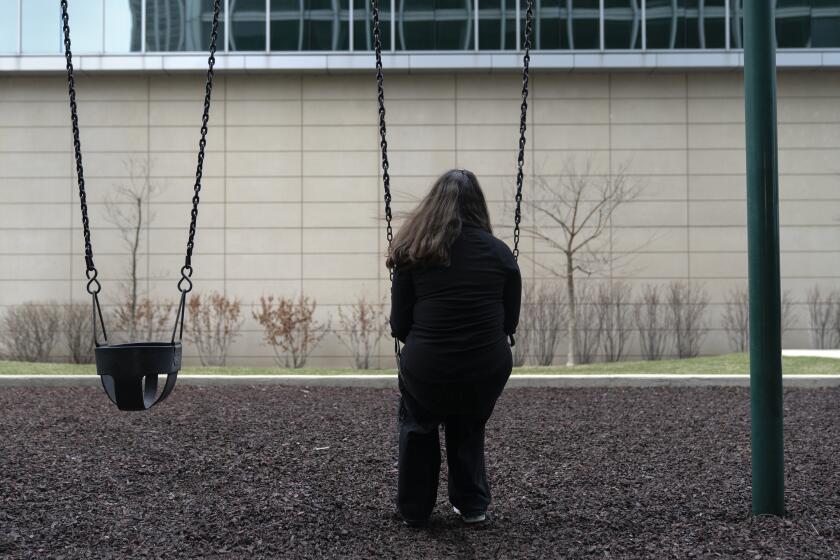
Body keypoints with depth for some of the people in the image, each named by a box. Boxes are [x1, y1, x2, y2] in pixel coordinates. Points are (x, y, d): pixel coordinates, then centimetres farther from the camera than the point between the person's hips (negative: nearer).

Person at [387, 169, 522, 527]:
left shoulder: (412, 252, 0)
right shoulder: (500, 252, 2)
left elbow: (399, 325, 0)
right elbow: (510, 322, 6)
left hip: (426, 368, -1)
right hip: (488, 369, 1)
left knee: (418, 427, 31)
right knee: (469, 429, 33)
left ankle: (414, 511, 34)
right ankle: (472, 506, 35)